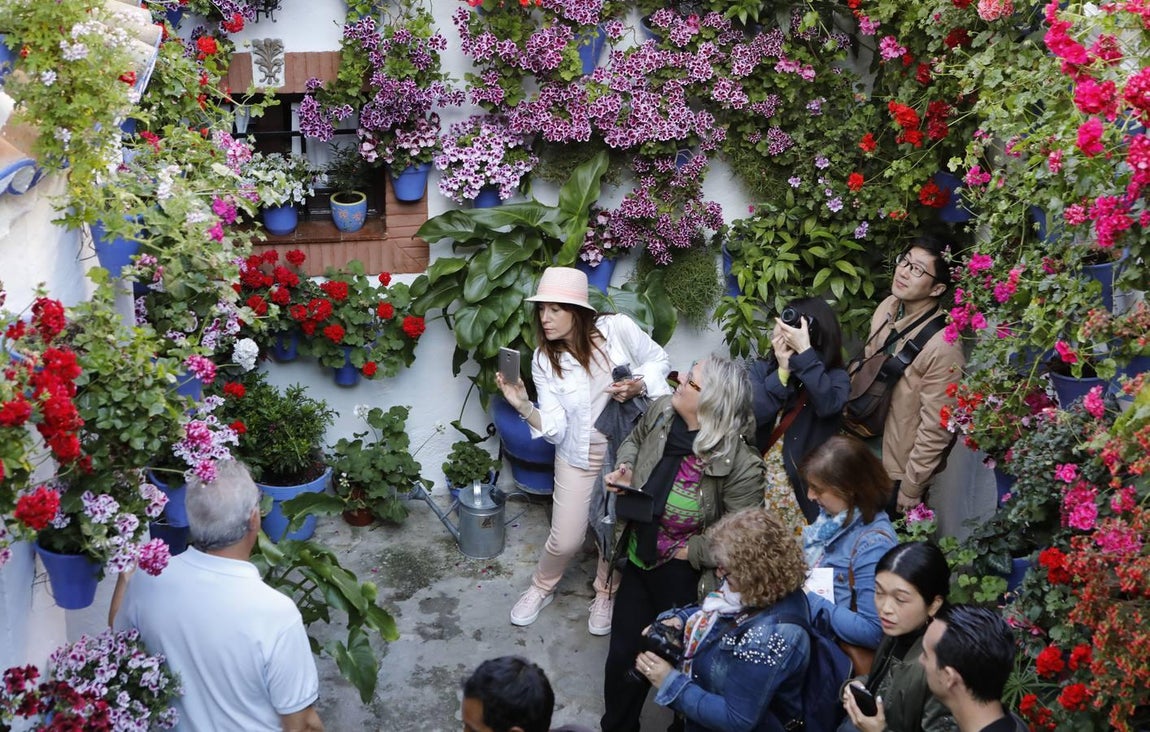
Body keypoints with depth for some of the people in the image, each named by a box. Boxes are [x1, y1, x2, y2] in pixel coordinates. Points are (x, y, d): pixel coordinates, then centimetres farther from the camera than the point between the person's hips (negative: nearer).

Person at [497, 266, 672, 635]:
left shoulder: (618, 329, -17)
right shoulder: (544, 362, -11)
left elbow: (659, 360, -1)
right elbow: (555, 429, -15)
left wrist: (639, 385, -21)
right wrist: (524, 408, -33)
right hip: (579, 456, 1)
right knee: (565, 541, 3)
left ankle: (606, 594, 39)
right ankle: (542, 587, 35)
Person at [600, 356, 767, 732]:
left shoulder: (740, 465, -31)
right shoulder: (661, 411, -12)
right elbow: (634, 441, 12)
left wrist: (689, 551, -16)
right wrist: (625, 470, -7)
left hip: (685, 579, -5)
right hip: (639, 560, 6)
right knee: (623, 655, 19)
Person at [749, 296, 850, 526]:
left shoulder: (835, 377, -4)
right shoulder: (762, 369, 3)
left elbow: (828, 405, -26)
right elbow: (751, 414, -13)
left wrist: (804, 351, -25)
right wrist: (782, 371, -16)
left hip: (805, 483, -2)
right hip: (757, 475, 2)